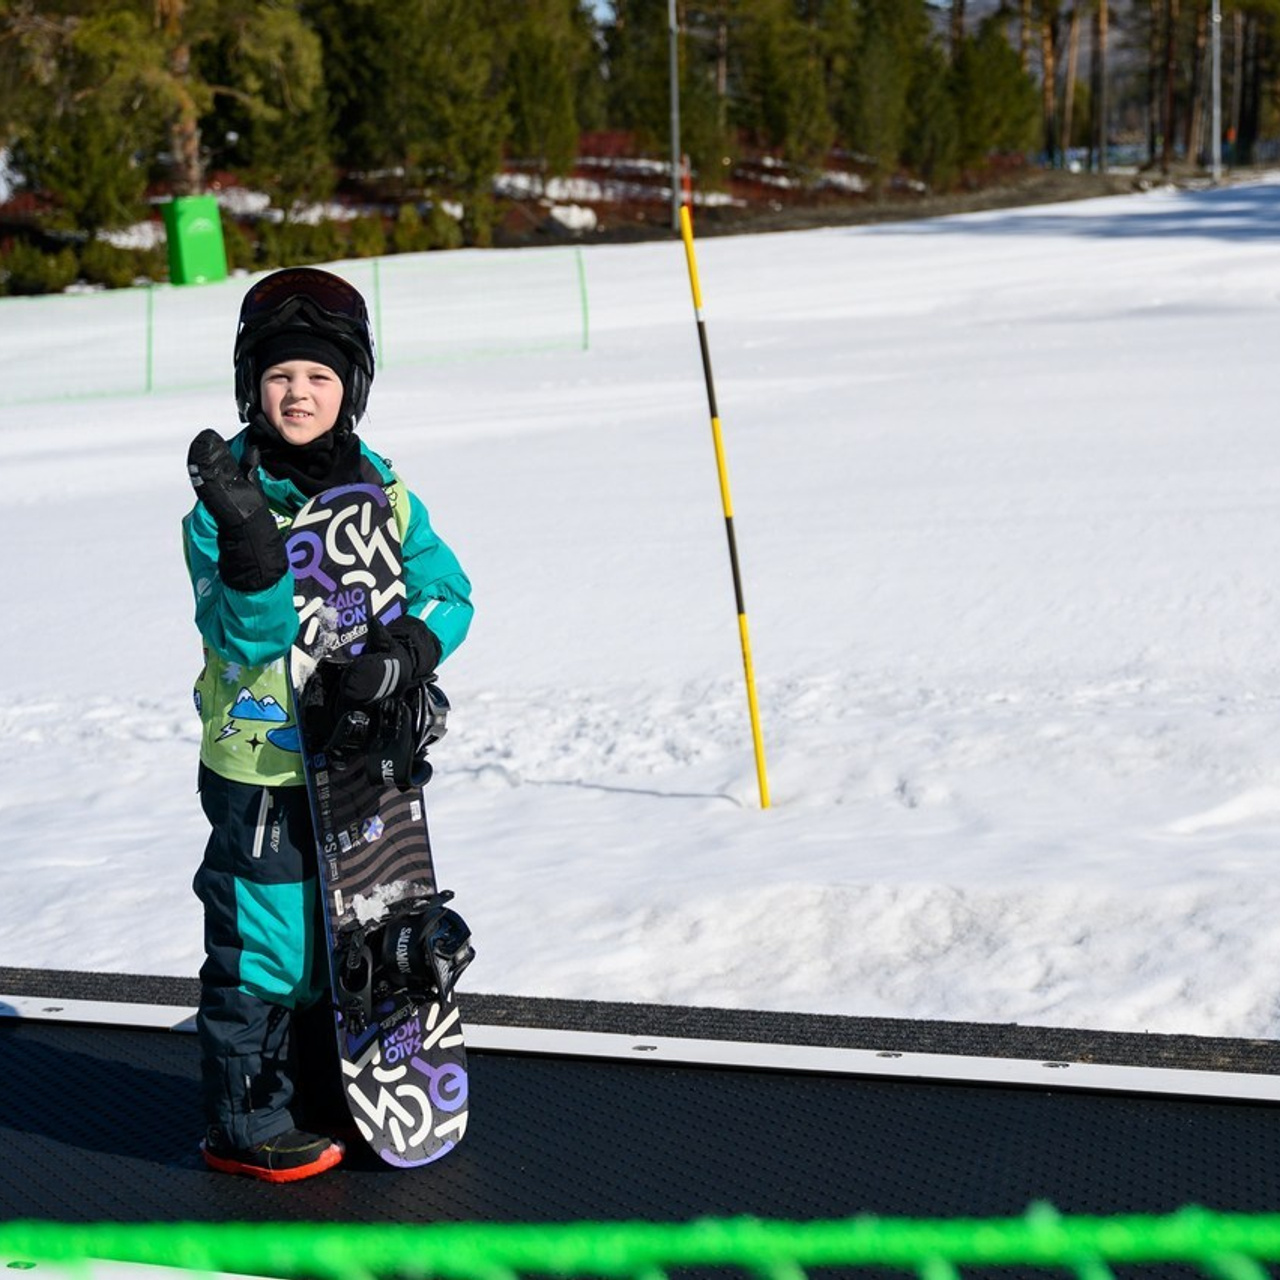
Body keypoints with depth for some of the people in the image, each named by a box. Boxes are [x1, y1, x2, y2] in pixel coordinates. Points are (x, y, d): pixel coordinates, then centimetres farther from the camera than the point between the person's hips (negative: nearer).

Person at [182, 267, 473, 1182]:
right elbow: (245, 635, -22)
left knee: (344, 931, 18)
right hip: (262, 762, -5)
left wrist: (409, 651, -20)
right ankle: (247, 1123, 15)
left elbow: (446, 590, 0)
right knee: (266, 937, -1)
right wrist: (246, 537, -40)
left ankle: (323, 1089, 36)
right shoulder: (227, 495, -13)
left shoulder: (382, 491, 3)